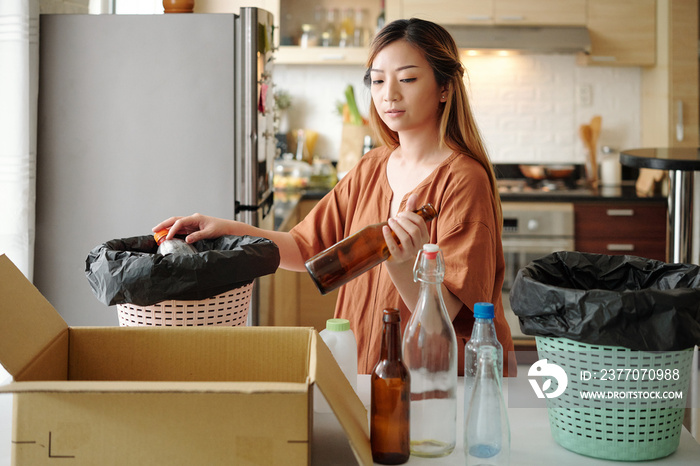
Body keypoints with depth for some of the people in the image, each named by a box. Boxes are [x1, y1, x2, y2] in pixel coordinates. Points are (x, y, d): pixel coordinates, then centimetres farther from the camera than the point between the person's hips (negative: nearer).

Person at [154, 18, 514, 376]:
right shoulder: (371, 168, 9)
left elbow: (446, 312, -17)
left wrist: (402, 265, -36)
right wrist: (229, 230, 0)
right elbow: (306, 248, 14)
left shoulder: (463, 180, -13)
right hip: (363, 372, 6)